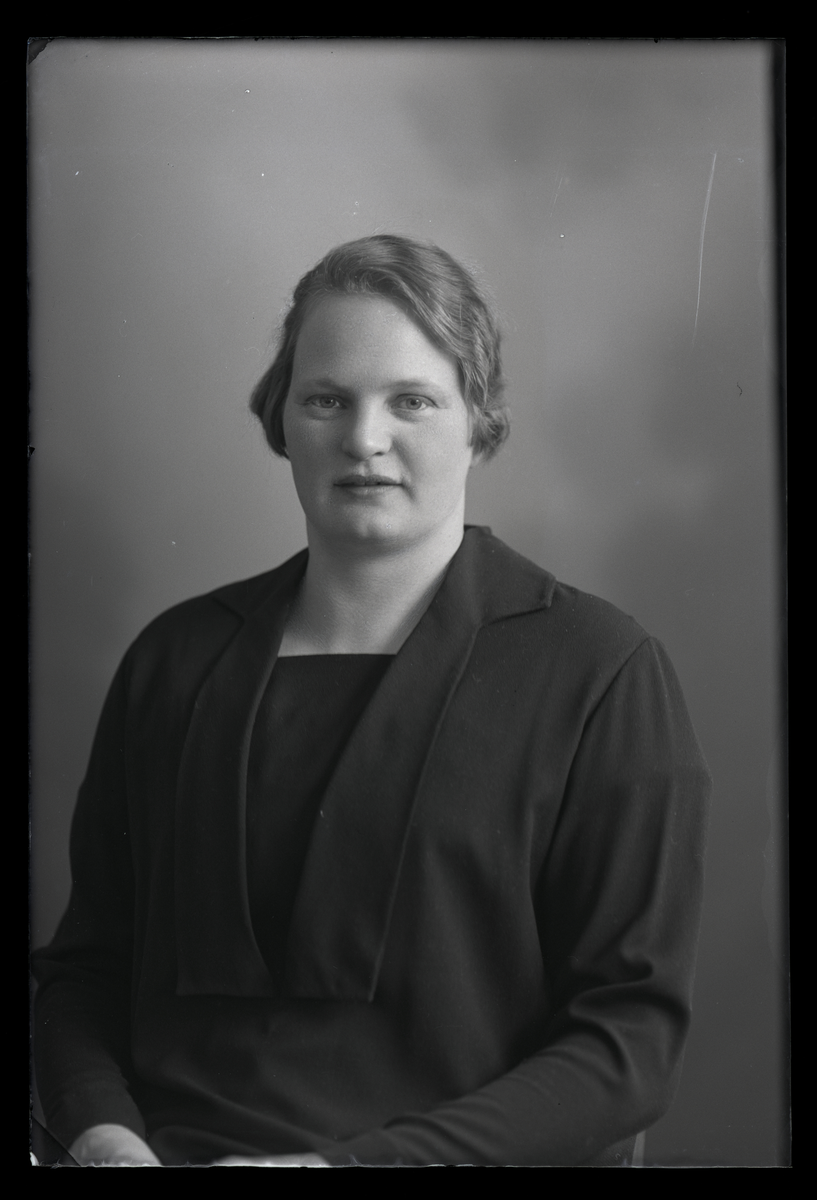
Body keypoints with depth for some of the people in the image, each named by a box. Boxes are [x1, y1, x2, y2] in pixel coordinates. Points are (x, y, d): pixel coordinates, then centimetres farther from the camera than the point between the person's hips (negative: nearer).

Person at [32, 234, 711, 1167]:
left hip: (426, 1146, -3)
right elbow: (86, 965, 16)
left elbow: (631, 1034, -4)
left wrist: (353, 1161, -14)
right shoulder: (177, 658, 12)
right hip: (170, 1144, 3)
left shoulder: (601, 673, 0)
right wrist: (103, 1132, -5)